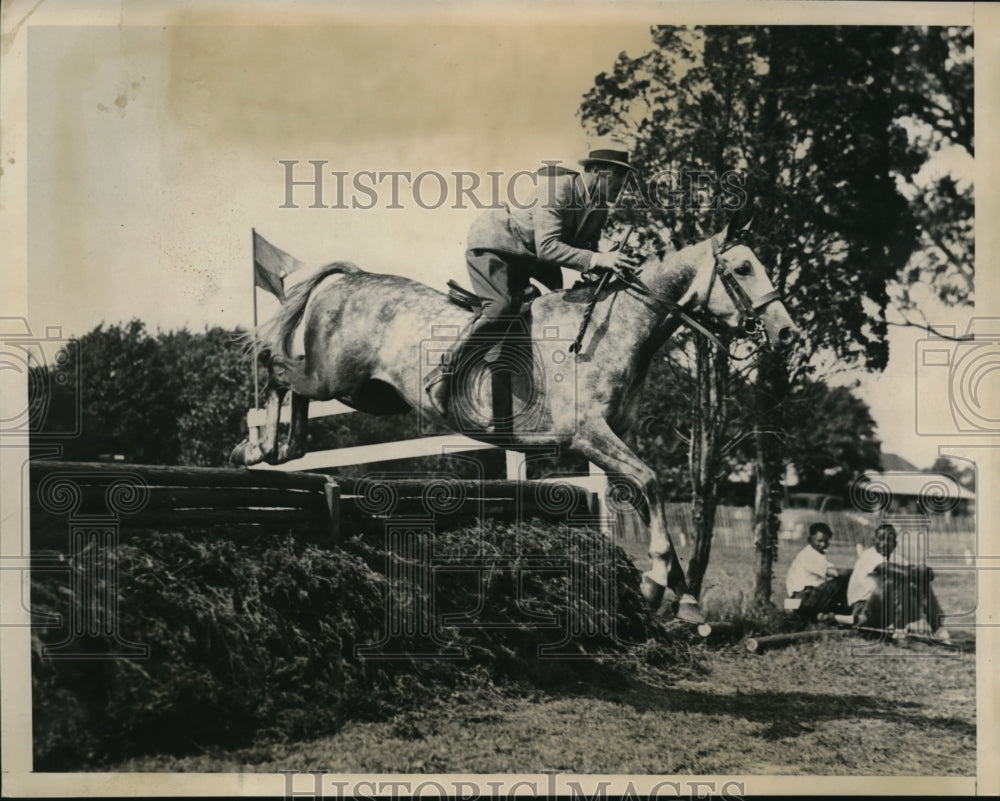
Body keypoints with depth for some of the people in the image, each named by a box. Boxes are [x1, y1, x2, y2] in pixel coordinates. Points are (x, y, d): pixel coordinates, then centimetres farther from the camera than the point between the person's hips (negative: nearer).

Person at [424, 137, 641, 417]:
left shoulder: (600, 205, -3)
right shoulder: (559, 189, -29)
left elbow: (585, 246, 3)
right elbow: (546, 247, -39)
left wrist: (607, 265, -18)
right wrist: (596, 259, -47)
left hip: (526, 256, 10)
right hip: (491, 244, -9)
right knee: (502, 307, -26)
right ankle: (441, 376, -21)